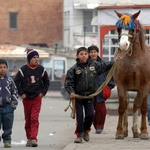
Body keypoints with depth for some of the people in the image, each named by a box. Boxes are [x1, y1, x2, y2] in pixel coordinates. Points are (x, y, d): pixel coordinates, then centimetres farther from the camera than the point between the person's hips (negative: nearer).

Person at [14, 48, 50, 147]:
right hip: (26, 98, 1)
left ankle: (34, 138, -17)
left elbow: (47, 82, 14)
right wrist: (21, 93, -2)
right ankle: (29, 138, 19)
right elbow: (16, 82, 3)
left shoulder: (41, 69, 2)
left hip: (37, 98, 0)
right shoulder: (23, 70, -3)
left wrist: (43, 92, 4)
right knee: (28, 119, 8)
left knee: (35, 118, -12)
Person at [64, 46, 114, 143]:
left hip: (89, 95, 2)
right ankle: (79, 134, 8)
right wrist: (71, 92, -18)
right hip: (78, 96, -2)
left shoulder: (94, 65, 4)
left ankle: (86, 130, 26)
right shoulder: (74, 69, -5)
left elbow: (105, 66, 16)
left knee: (90, 114, 0)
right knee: (79, 116, -2)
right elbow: (68, 82, -5)